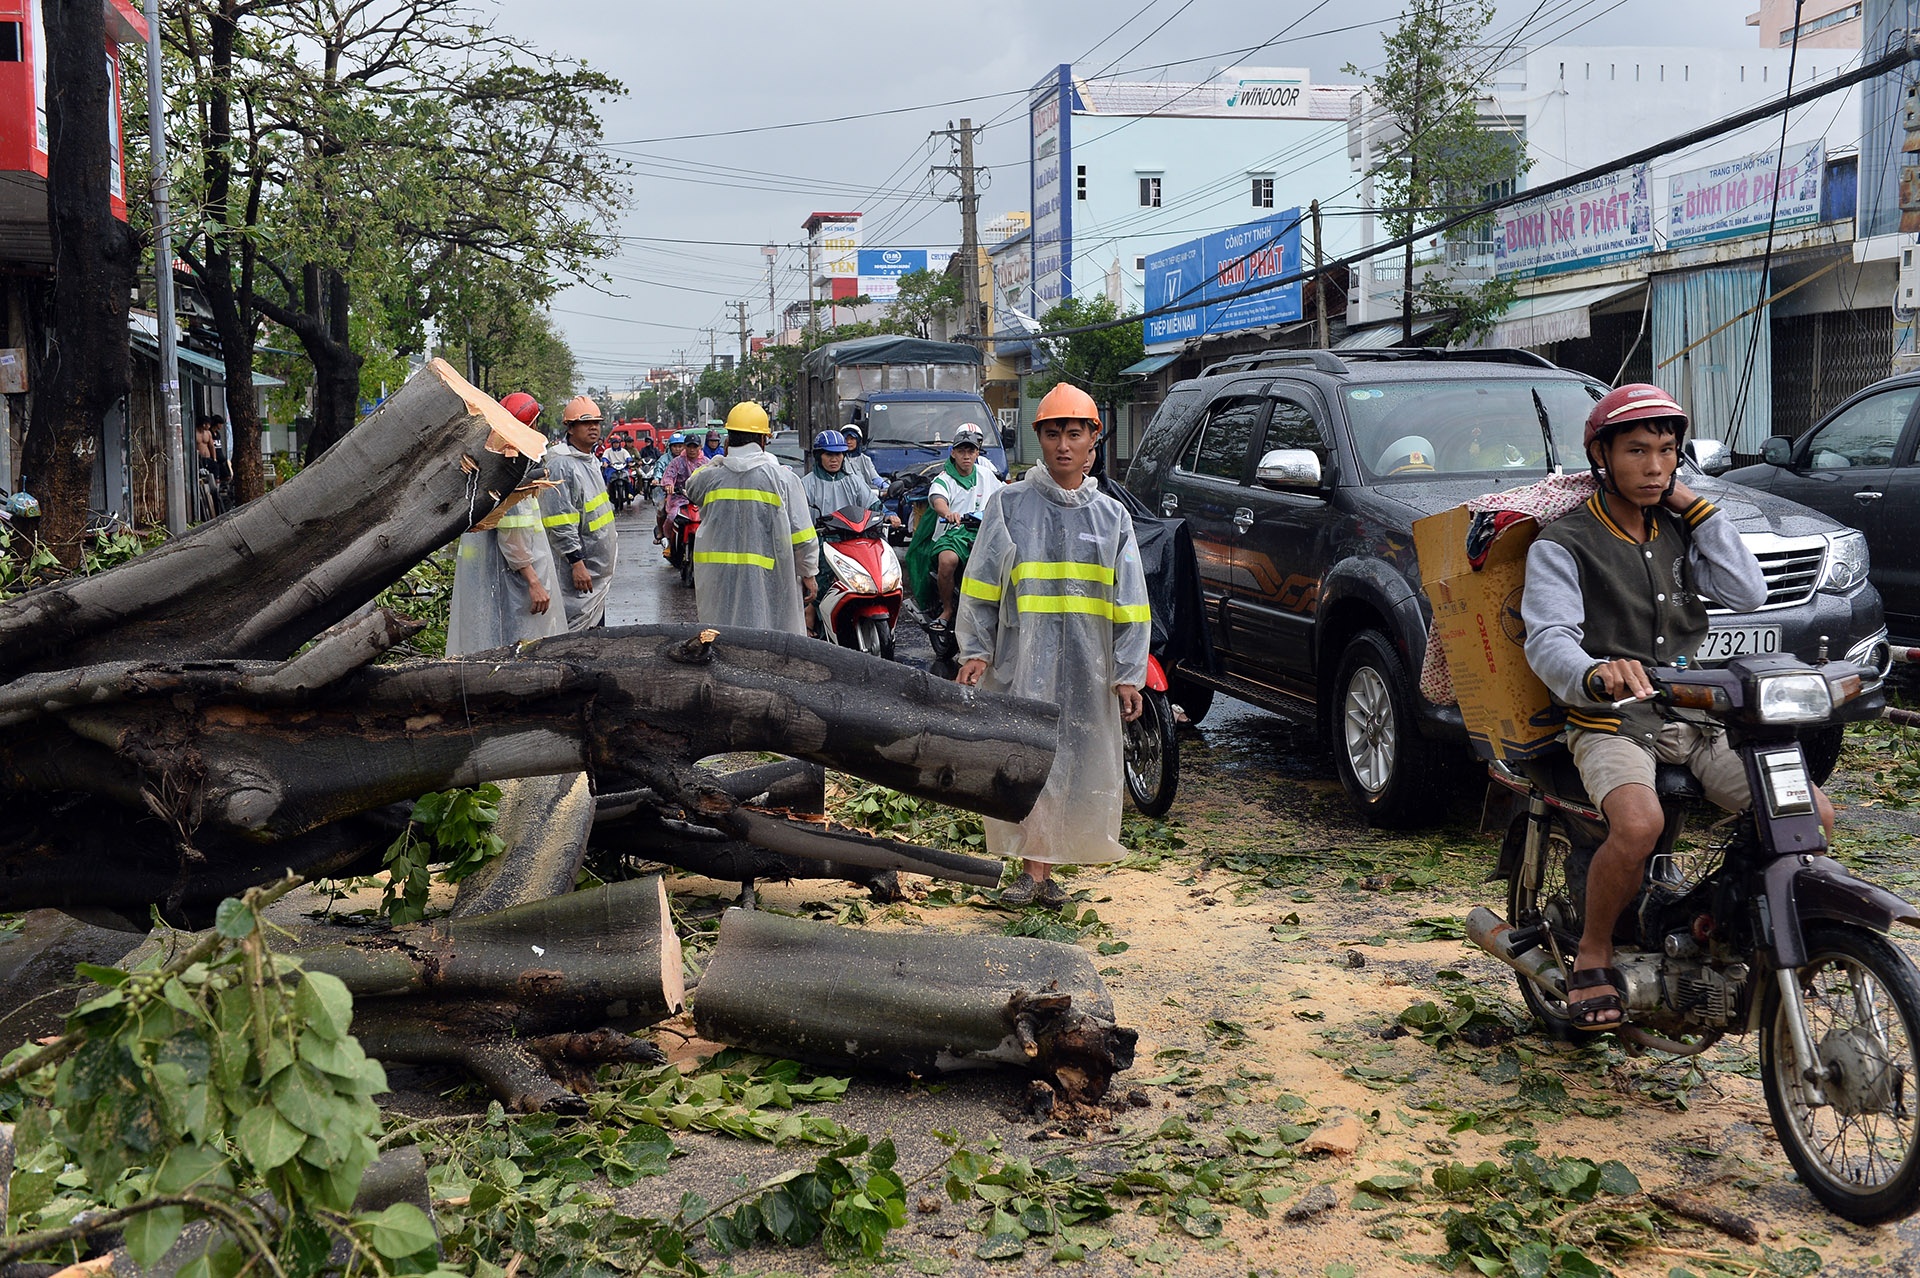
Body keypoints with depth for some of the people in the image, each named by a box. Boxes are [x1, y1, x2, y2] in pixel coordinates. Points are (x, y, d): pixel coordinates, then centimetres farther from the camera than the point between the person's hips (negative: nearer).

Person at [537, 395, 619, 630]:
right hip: (579, 571, -10)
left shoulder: (591, 461, 15)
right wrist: (577, 563, -24)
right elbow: (560, 523, -22)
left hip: (599, 572, 10)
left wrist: (612, 544, 26)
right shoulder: (562, 465, -17)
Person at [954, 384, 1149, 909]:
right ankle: (1034, 870, -3)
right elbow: (980, 586, 5)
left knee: (1078, 764, 4)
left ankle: (1043, 868, 13)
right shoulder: (1010, 504, 6)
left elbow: (1130, 605, 10)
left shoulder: (1112, 515, 12)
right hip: (1023, 657, -2)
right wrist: (975, 650, -5)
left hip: (1088, 664, 3)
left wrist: (1128, 673, 2)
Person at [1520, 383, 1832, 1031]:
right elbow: (1548, 640, -20)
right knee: (1639, 825, -36)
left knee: (1813, 815, -10)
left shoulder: (1680, 530, 15)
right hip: (1611, 727, -6)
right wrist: (1597, 674, -43)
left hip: (1698, 722, 6)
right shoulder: (1563, 544, -4)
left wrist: (1699, 509, 1)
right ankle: (1593, 953, -11)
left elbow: (1748, 593, 3)